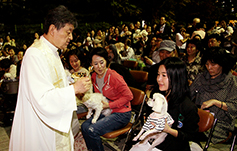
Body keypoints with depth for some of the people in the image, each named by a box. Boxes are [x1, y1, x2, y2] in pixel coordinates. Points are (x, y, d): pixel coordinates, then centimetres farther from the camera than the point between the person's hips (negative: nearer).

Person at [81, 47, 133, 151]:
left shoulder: (113, 76, -19)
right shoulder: (94, 76, 3)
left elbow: (128, 96, -16)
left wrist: (109, 105, -17)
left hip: (121, 114, -7)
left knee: (91, 130, -21)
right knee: (84, 126, -10)